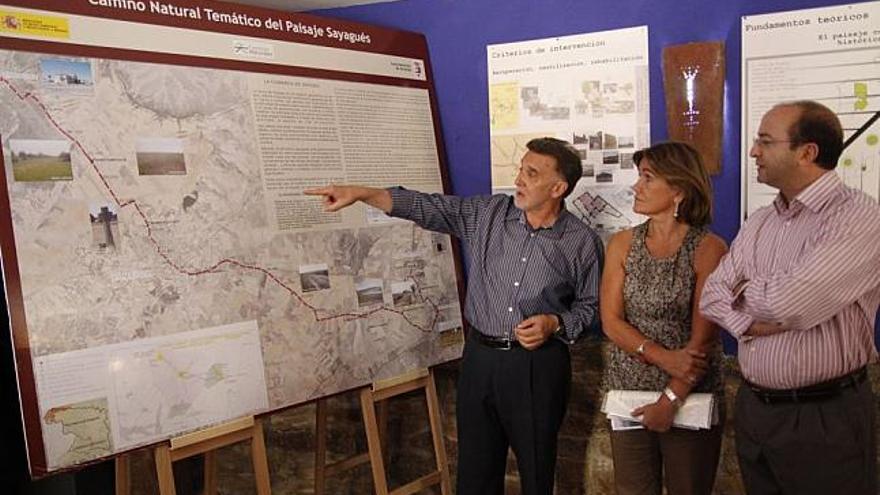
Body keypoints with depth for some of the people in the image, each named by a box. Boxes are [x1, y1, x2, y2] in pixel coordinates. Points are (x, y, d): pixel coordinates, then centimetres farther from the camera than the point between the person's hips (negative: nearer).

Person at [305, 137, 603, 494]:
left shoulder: (583, 242, -5)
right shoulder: (487, 213, -1)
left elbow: (589, 305, 4)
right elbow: (427, 207, -3)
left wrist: (555, 324, -15)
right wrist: (361, 193, -12)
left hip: (538, 365, -2)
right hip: (480, 357, 3)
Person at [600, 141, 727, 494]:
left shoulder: (709, 249, -11)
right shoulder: (622, 244, 0)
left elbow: (703, 338, -13)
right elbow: (611, 321, -5)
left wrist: (671, 400, -15)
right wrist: (663, 357, -18)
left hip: (690, 397, -3)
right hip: (628, 391, 3)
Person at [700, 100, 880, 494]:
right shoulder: (758, 223, 8)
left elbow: (789, 300, -27)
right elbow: (711, 295, 4)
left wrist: (742, 290, -6)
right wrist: (750, 323, -16)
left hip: (824, 417, -6)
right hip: (751, 407, 6)